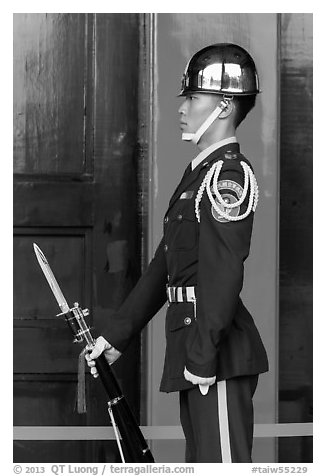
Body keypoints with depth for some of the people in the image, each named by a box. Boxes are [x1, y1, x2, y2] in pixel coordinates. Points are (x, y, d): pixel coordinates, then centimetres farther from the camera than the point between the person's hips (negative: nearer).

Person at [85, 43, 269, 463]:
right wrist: (116, 335, 20)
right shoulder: (200, 172, 18)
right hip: (194, 350, 10)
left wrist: (203, 356, -24)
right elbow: (163, 266, 21)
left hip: (219, 353, -10)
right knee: (201, 460, 15)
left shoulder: (229, 173, -12)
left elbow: (224, 271, -21)